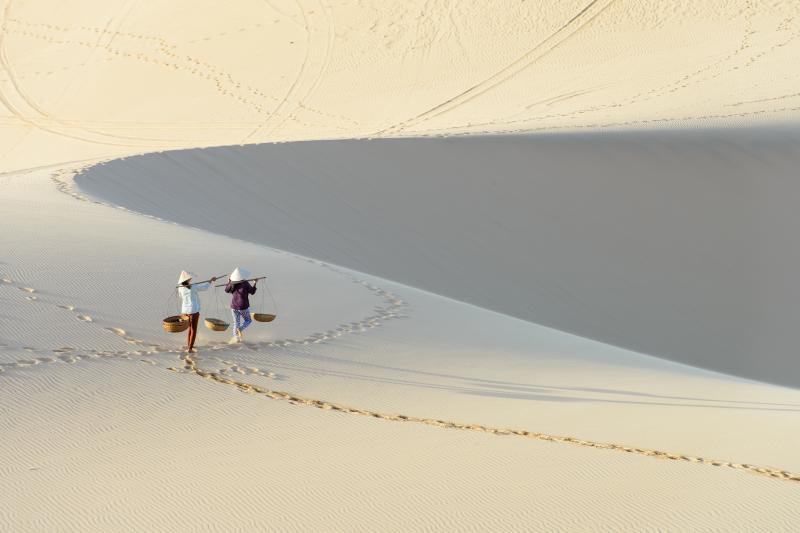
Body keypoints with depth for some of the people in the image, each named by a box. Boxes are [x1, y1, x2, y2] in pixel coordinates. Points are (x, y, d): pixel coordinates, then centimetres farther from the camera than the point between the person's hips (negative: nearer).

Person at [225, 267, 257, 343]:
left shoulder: (232, 284, -7)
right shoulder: (245, 284, -18)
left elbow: (226, 290, 12)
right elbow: (252, 292, -5)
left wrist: (228, 281, 20)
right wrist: (255, 283, 5)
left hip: (234, 306, 3)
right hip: (243, 307, -3)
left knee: (236, 322, 17)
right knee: (247, 320, 17)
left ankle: (236, 337, 12)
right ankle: (240, 329, -9)